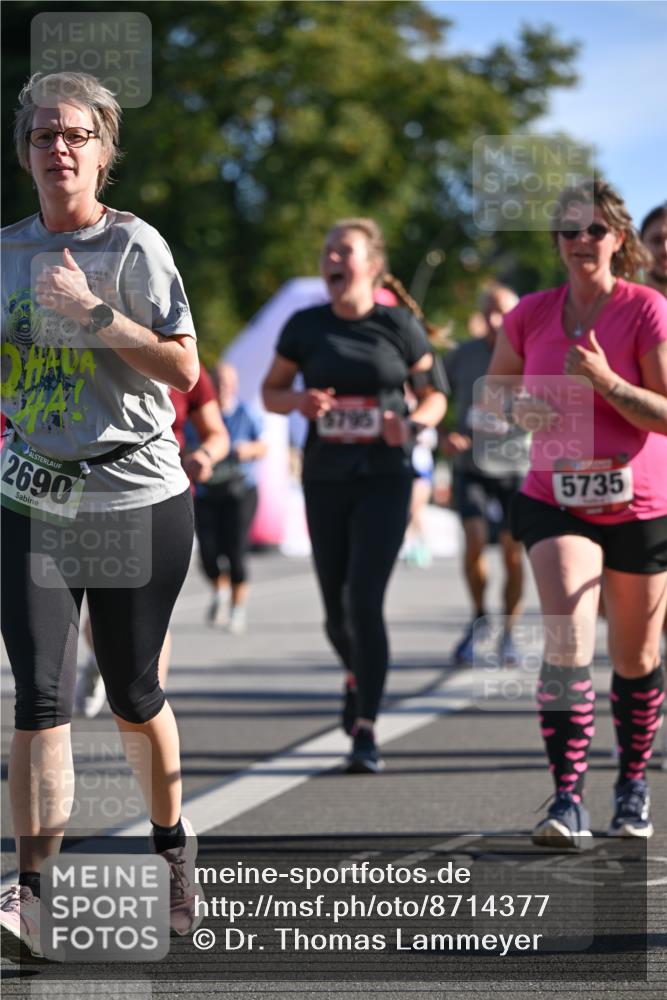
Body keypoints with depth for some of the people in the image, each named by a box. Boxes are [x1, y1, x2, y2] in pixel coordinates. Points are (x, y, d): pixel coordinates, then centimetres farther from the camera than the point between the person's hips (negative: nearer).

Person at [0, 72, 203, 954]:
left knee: (132, 695, 9)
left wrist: (91, 312, -19)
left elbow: (183, 368, -12)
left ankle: (172, 842, 33)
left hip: (138, 496, -3)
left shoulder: (132, 245, -5)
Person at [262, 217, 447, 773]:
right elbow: (271, 391, 11)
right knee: (336, 610, 8)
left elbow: (435, 393, 6)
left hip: (384, 479, -3)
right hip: (325, 478, 3)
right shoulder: (305, 327, 2)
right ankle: (356, 677, 43)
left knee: (365, 601, -14)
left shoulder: (399, 326, -3)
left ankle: (365, 732, -7)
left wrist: (413, 424, -15)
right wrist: (300, 403, -11)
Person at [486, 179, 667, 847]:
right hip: (555, 499, 1)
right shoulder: (531, 315, 1)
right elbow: (495, 389, 15)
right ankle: (568, 802, -17)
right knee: (566, 644, -18)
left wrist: (605, 380, -25)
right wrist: (519, 407, -7)